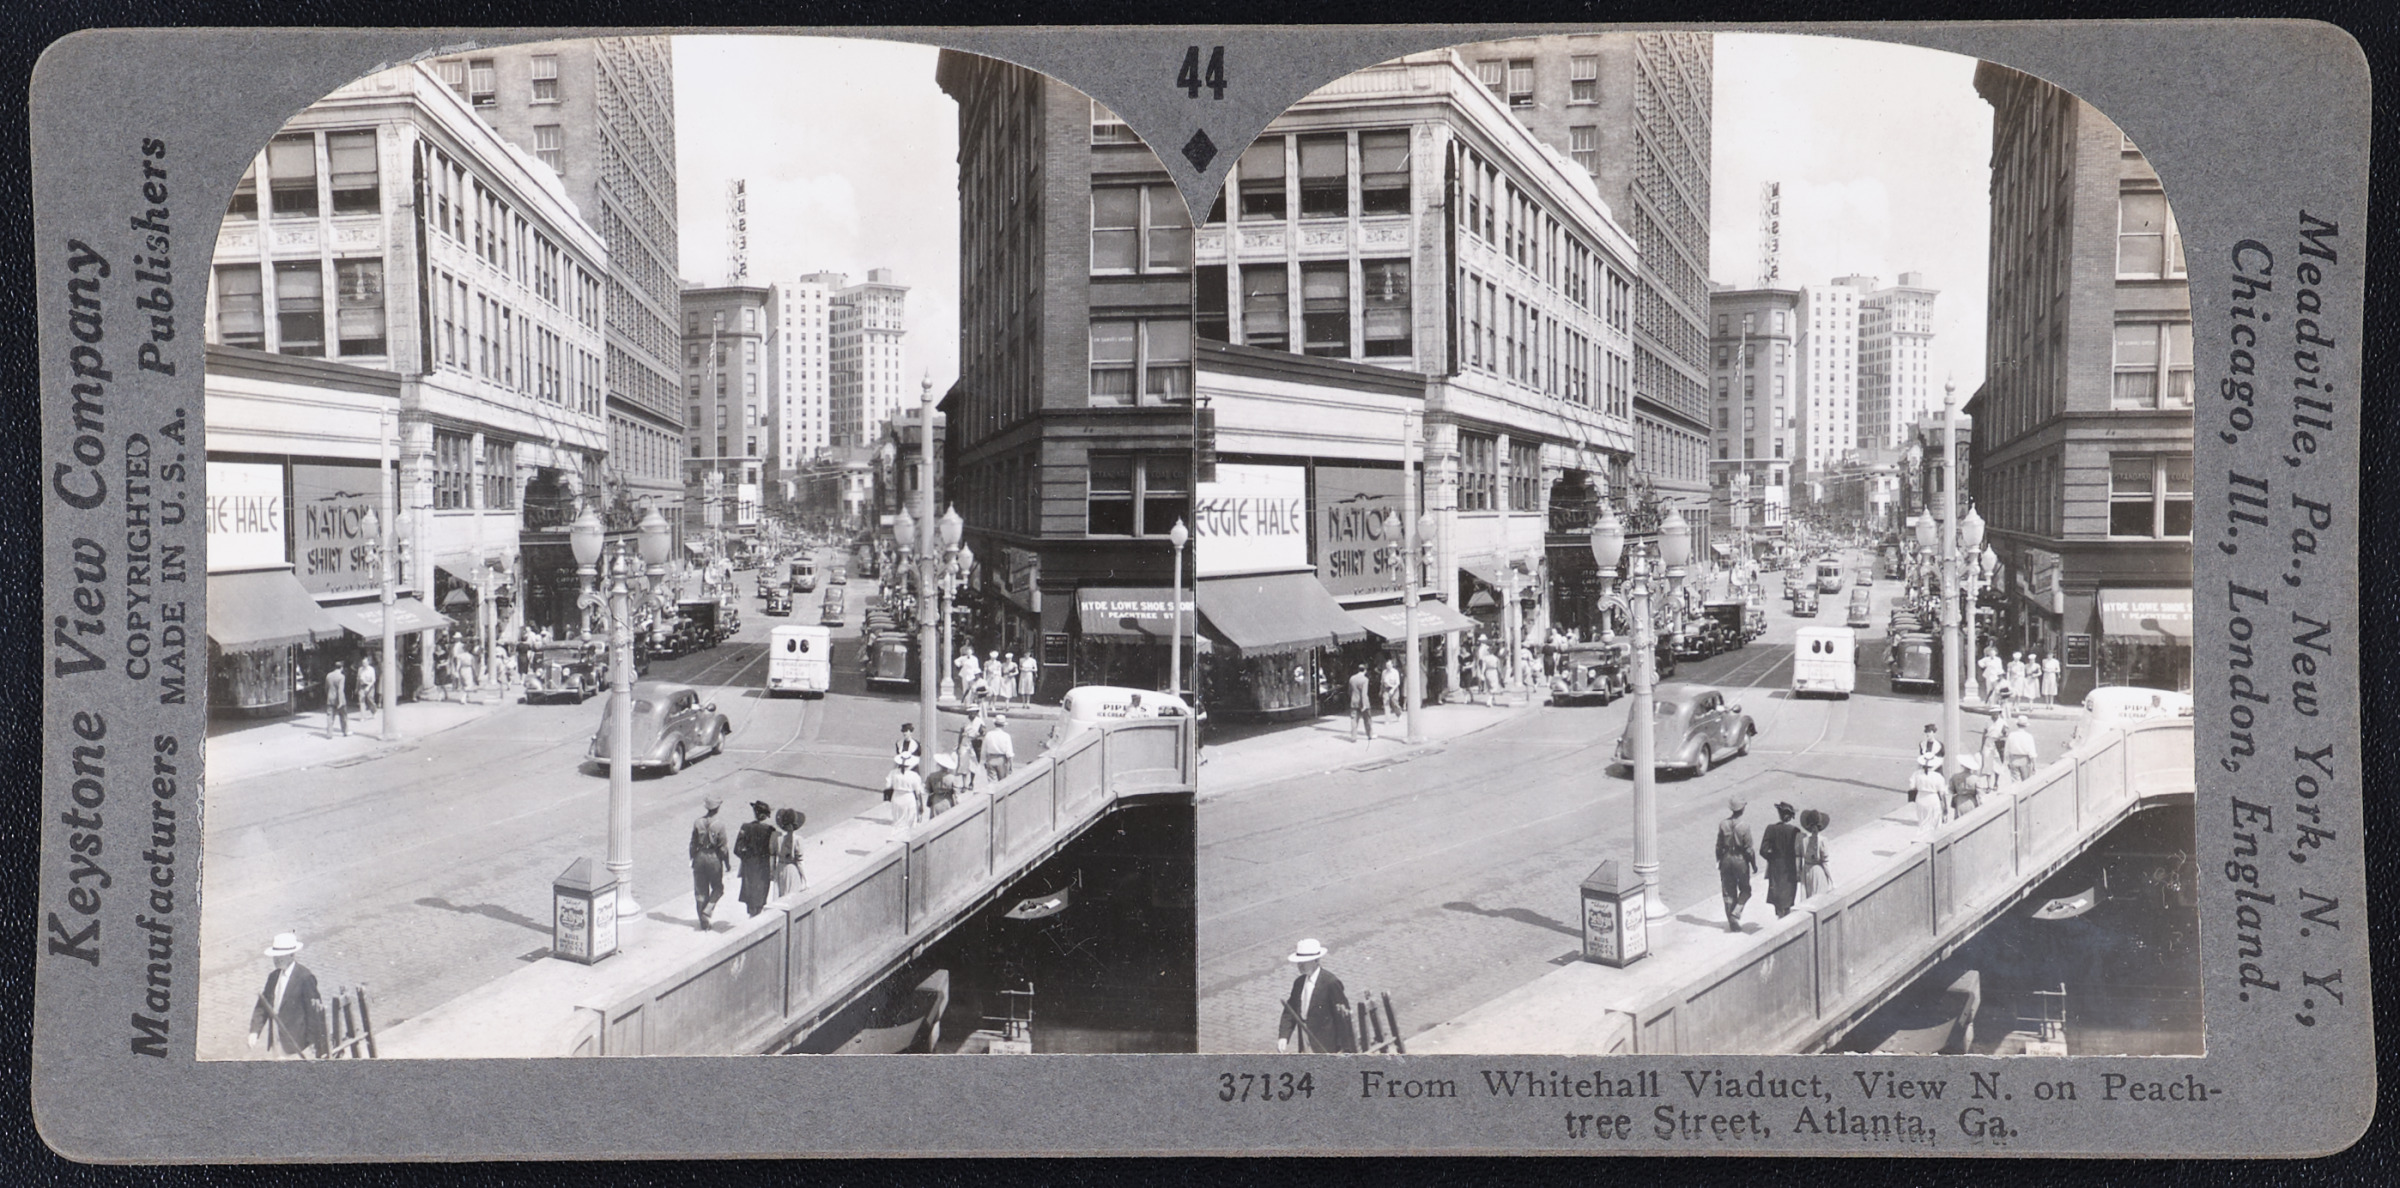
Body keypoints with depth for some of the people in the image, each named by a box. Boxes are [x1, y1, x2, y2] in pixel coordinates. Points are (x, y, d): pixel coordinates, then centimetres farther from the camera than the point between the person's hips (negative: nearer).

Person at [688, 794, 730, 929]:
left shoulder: (697, 823, -5)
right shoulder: (719, 825, -14)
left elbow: (693, 844, 1)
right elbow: (723, 847, -11)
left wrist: (693, 860, 13)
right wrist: (727, 862, 1)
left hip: (700, 857, 3)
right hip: (714, 858, -3)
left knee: (700, 891, 11)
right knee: (717, 888, 17)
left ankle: (703, 923, 15)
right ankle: (707, 911, -4)